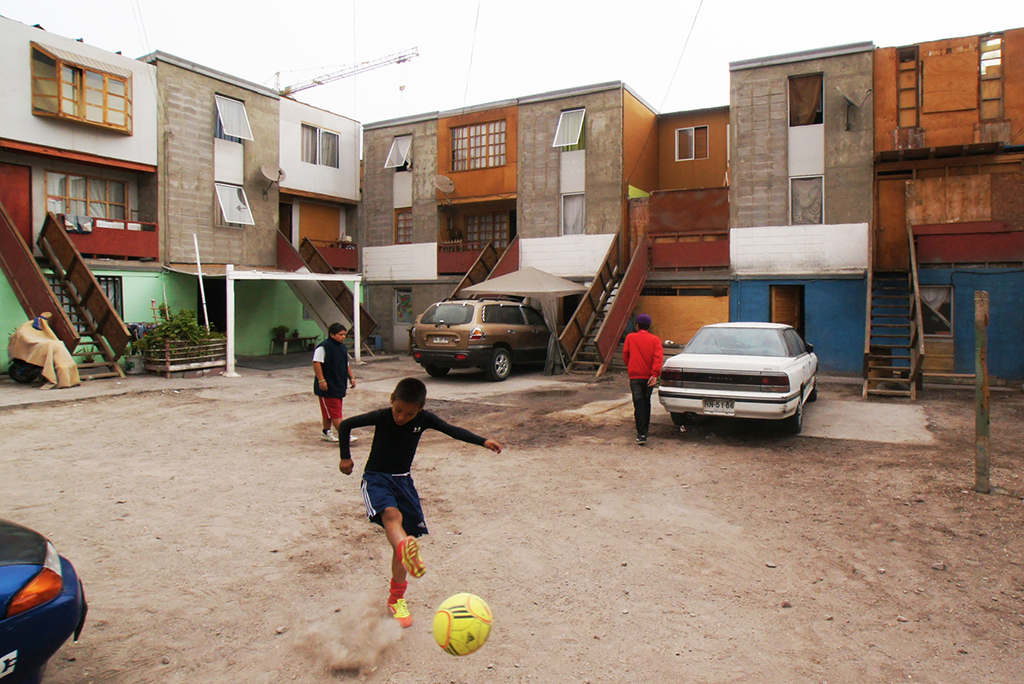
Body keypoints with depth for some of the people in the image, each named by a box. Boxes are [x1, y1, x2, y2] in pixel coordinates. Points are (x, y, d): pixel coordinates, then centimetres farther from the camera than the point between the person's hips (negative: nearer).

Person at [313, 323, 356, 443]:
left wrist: (351, 378, 13)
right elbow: (316, 363, -18)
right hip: (327, 386, -9)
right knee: (335, 412, -7)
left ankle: (326, 433, 27)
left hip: (339, 385, 9)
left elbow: (346, 365, 23)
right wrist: (321, 380, -22)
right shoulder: (323, 347, -14)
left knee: (330, 411, 16)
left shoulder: (343, 348, 14)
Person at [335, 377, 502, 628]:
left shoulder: (424, 419, -8)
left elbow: (452, 430, 1)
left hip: (403, 480, 4)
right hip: (376, 478, -4)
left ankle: (396, 599, 18)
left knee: (404, 538, 2)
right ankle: (407, 552, -66)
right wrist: (345, 457, -2)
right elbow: (345, 425, -4)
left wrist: (483, 441, -6)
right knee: (391, 514, -35)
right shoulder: (380, 417, -15)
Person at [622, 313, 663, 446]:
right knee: (646, 403, 18)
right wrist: (655, 373, -18)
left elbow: (625, 355, 9)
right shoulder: (655, 339, 5)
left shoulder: (630, 337, 3)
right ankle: (644, 428, 29)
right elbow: (658, 356, -10)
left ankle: (641, 434, -16)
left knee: (638, 404, -6)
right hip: (649, 376, 2)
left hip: (635, 376, -2)